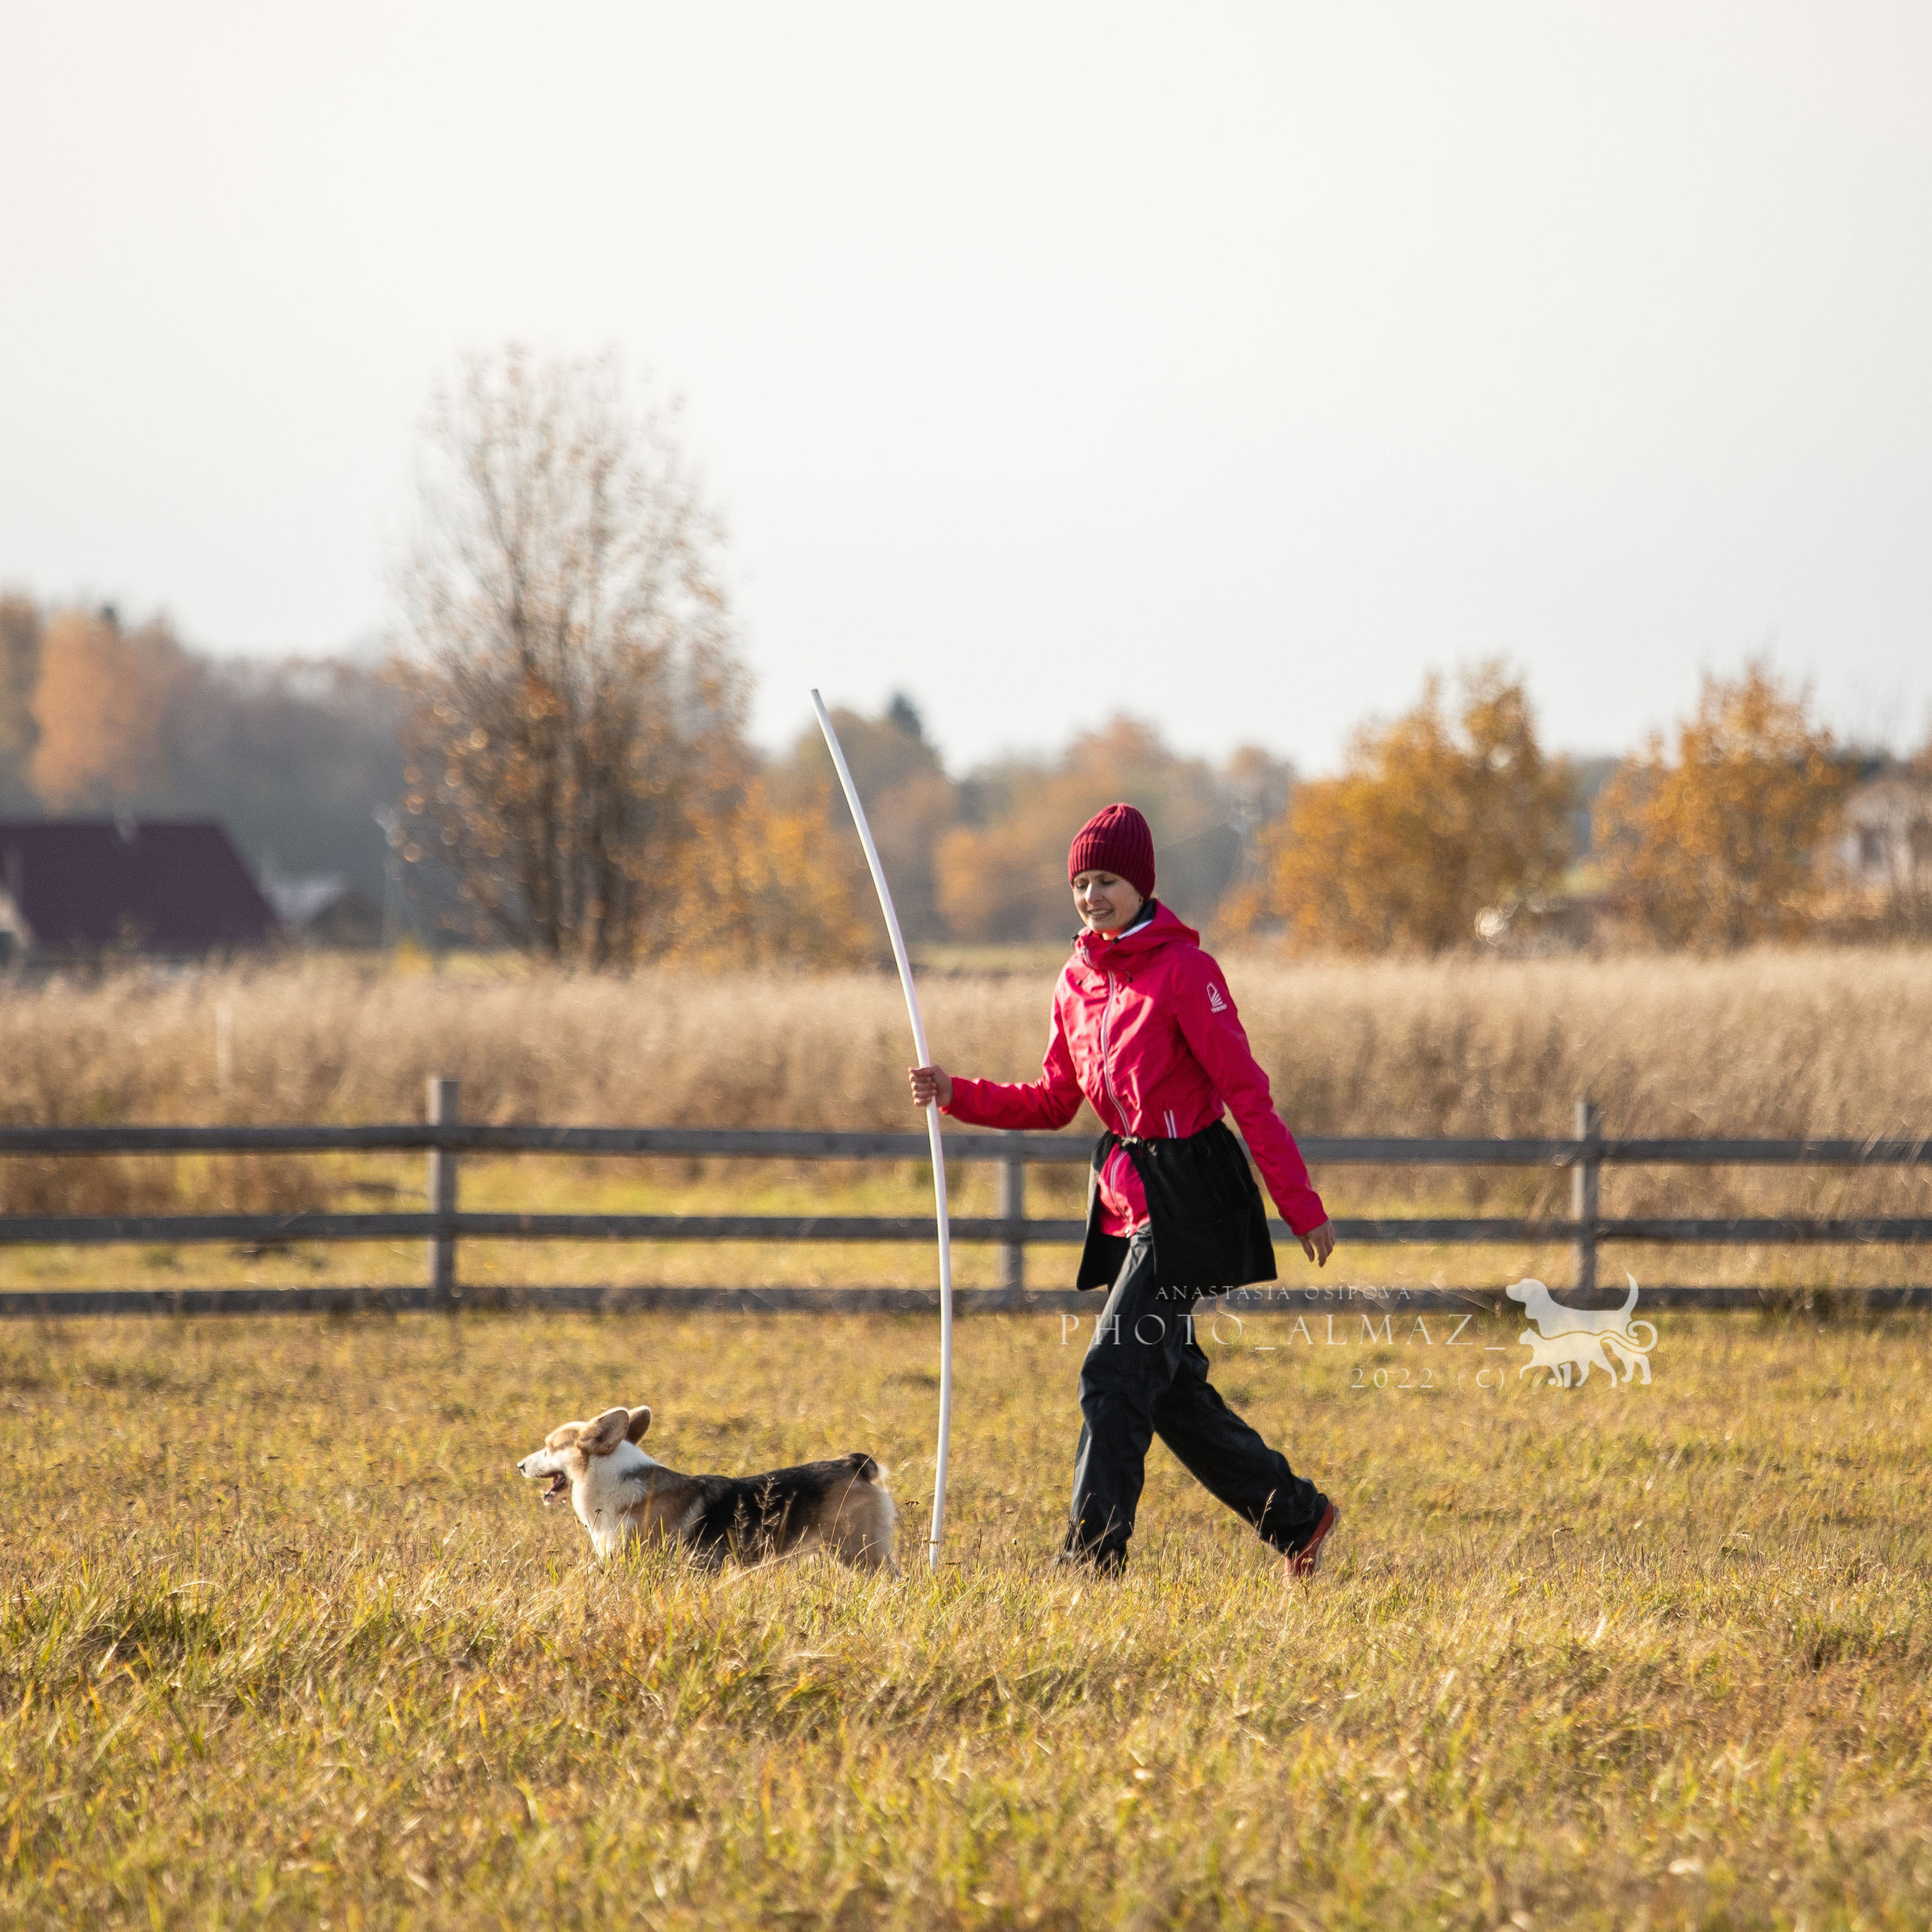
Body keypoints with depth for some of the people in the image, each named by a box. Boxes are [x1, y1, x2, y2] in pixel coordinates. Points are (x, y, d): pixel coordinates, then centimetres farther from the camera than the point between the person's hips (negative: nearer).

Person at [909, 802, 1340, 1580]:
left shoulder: (1182, 969, -12)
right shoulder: (1078, 980, 10)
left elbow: (1246, 1091, -14)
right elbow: (1054, 1101, 16)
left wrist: (1301, 1207, -16)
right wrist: (959, 1095, 1)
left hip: (1189, 1196, -8)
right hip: (1127, 1196, 8)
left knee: (1115, 1371, -13)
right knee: (1168, 1386, 11)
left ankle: (1092, 1558, -10)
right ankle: (1296, 1516, 26)